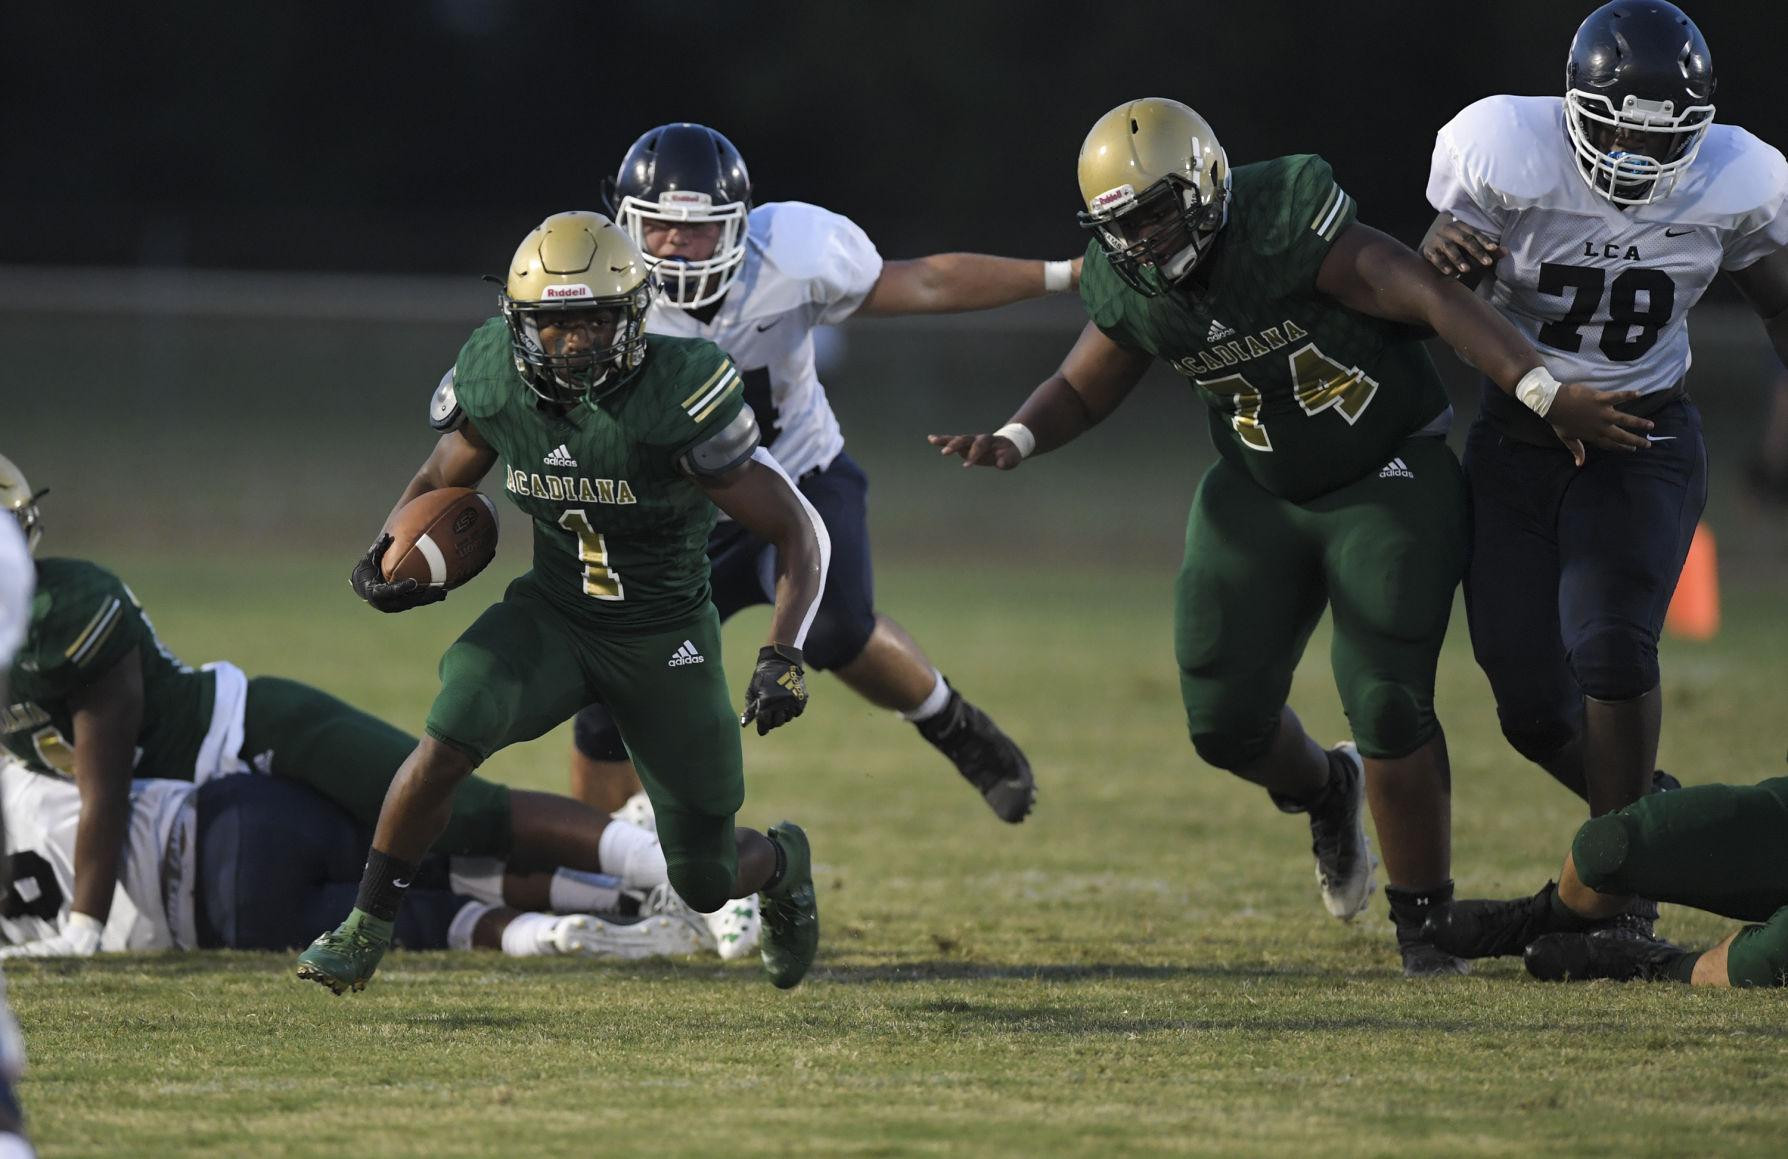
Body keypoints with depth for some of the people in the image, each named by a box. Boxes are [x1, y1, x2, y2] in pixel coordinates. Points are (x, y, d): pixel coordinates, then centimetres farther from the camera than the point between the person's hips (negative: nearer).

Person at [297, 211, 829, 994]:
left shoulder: (677, 399, -27)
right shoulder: (496, 383, -13)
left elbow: (799, 532, -20)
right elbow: (442, 480, 8)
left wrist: (783, 657, -32)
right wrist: (384, 554, -13)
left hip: (666, 639, -2)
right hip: (553, 614, 3)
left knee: (706, 887, 6)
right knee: (448, 742, -28)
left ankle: (780, 863, 44)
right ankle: (366, 930, -12)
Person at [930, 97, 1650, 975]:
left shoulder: (1287, 229, -26)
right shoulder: (1131, 291, -7)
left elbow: (1434, 301, -30)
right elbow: (1080, 391, 10)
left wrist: (1546, 392, -37)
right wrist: (1015, 440, -12)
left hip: (1389, 477, -6)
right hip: (1262, 496, 6)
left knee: (1385, 701, -16)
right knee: (1225, 720, -1)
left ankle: (1425, 918, 1)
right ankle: (1323, 793, 34)